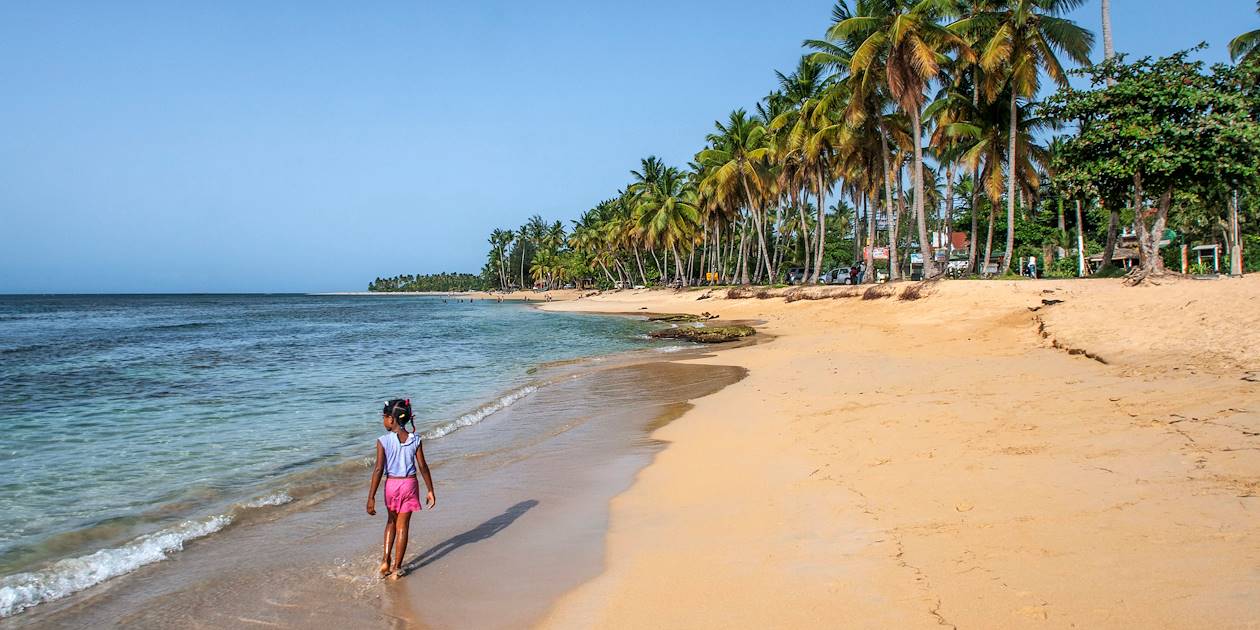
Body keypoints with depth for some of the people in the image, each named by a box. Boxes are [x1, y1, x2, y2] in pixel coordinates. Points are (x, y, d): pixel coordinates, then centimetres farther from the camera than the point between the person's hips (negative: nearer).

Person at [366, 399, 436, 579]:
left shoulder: (383, 441, -12)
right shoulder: (415, 440, -4)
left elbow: (378, 469, -14)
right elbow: (423, 467, -3)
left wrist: (371, 497, -11)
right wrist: (430, 491, 5)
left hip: (392, 484, -1)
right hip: (410, 484, 1)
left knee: (391, 521, 24)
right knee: (402, 527, 9)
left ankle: (386, 560, 15)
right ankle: (396, 568, 14)